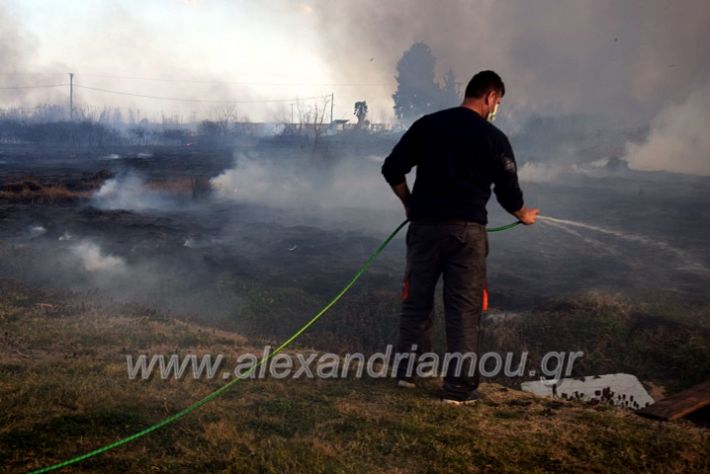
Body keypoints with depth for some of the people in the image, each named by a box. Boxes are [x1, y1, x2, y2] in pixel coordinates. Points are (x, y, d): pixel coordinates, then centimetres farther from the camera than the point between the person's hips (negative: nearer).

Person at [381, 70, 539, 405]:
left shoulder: (427, 125, 6)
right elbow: (507, 191, 4)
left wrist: (410, 204, 19)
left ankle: (407, 371, 19)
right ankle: (459, 387, 3)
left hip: (424, 225, 3)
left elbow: (392, 169, 4)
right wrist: (524, 215, 25)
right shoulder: (494, 138, 0)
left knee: (416, 301, 14)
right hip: (467, 229, -2)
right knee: (464, 308, 2)